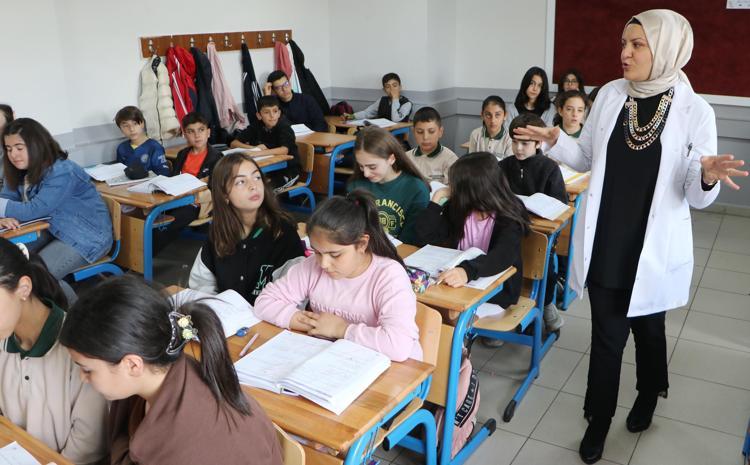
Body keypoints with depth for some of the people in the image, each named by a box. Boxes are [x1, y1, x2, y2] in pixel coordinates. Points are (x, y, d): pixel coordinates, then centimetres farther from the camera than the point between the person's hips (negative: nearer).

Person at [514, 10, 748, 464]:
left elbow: (696, 197, -8)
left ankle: (648, 396, 49)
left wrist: (708, 175, -30)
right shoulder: (610, 95, -1)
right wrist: (554, 140, -6)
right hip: (605, 243, 2)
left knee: (648, 327, 19)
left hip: (653, 246, -1)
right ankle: (599, 420, 28)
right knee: (607, 334, 8)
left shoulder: (695, 110, -10)